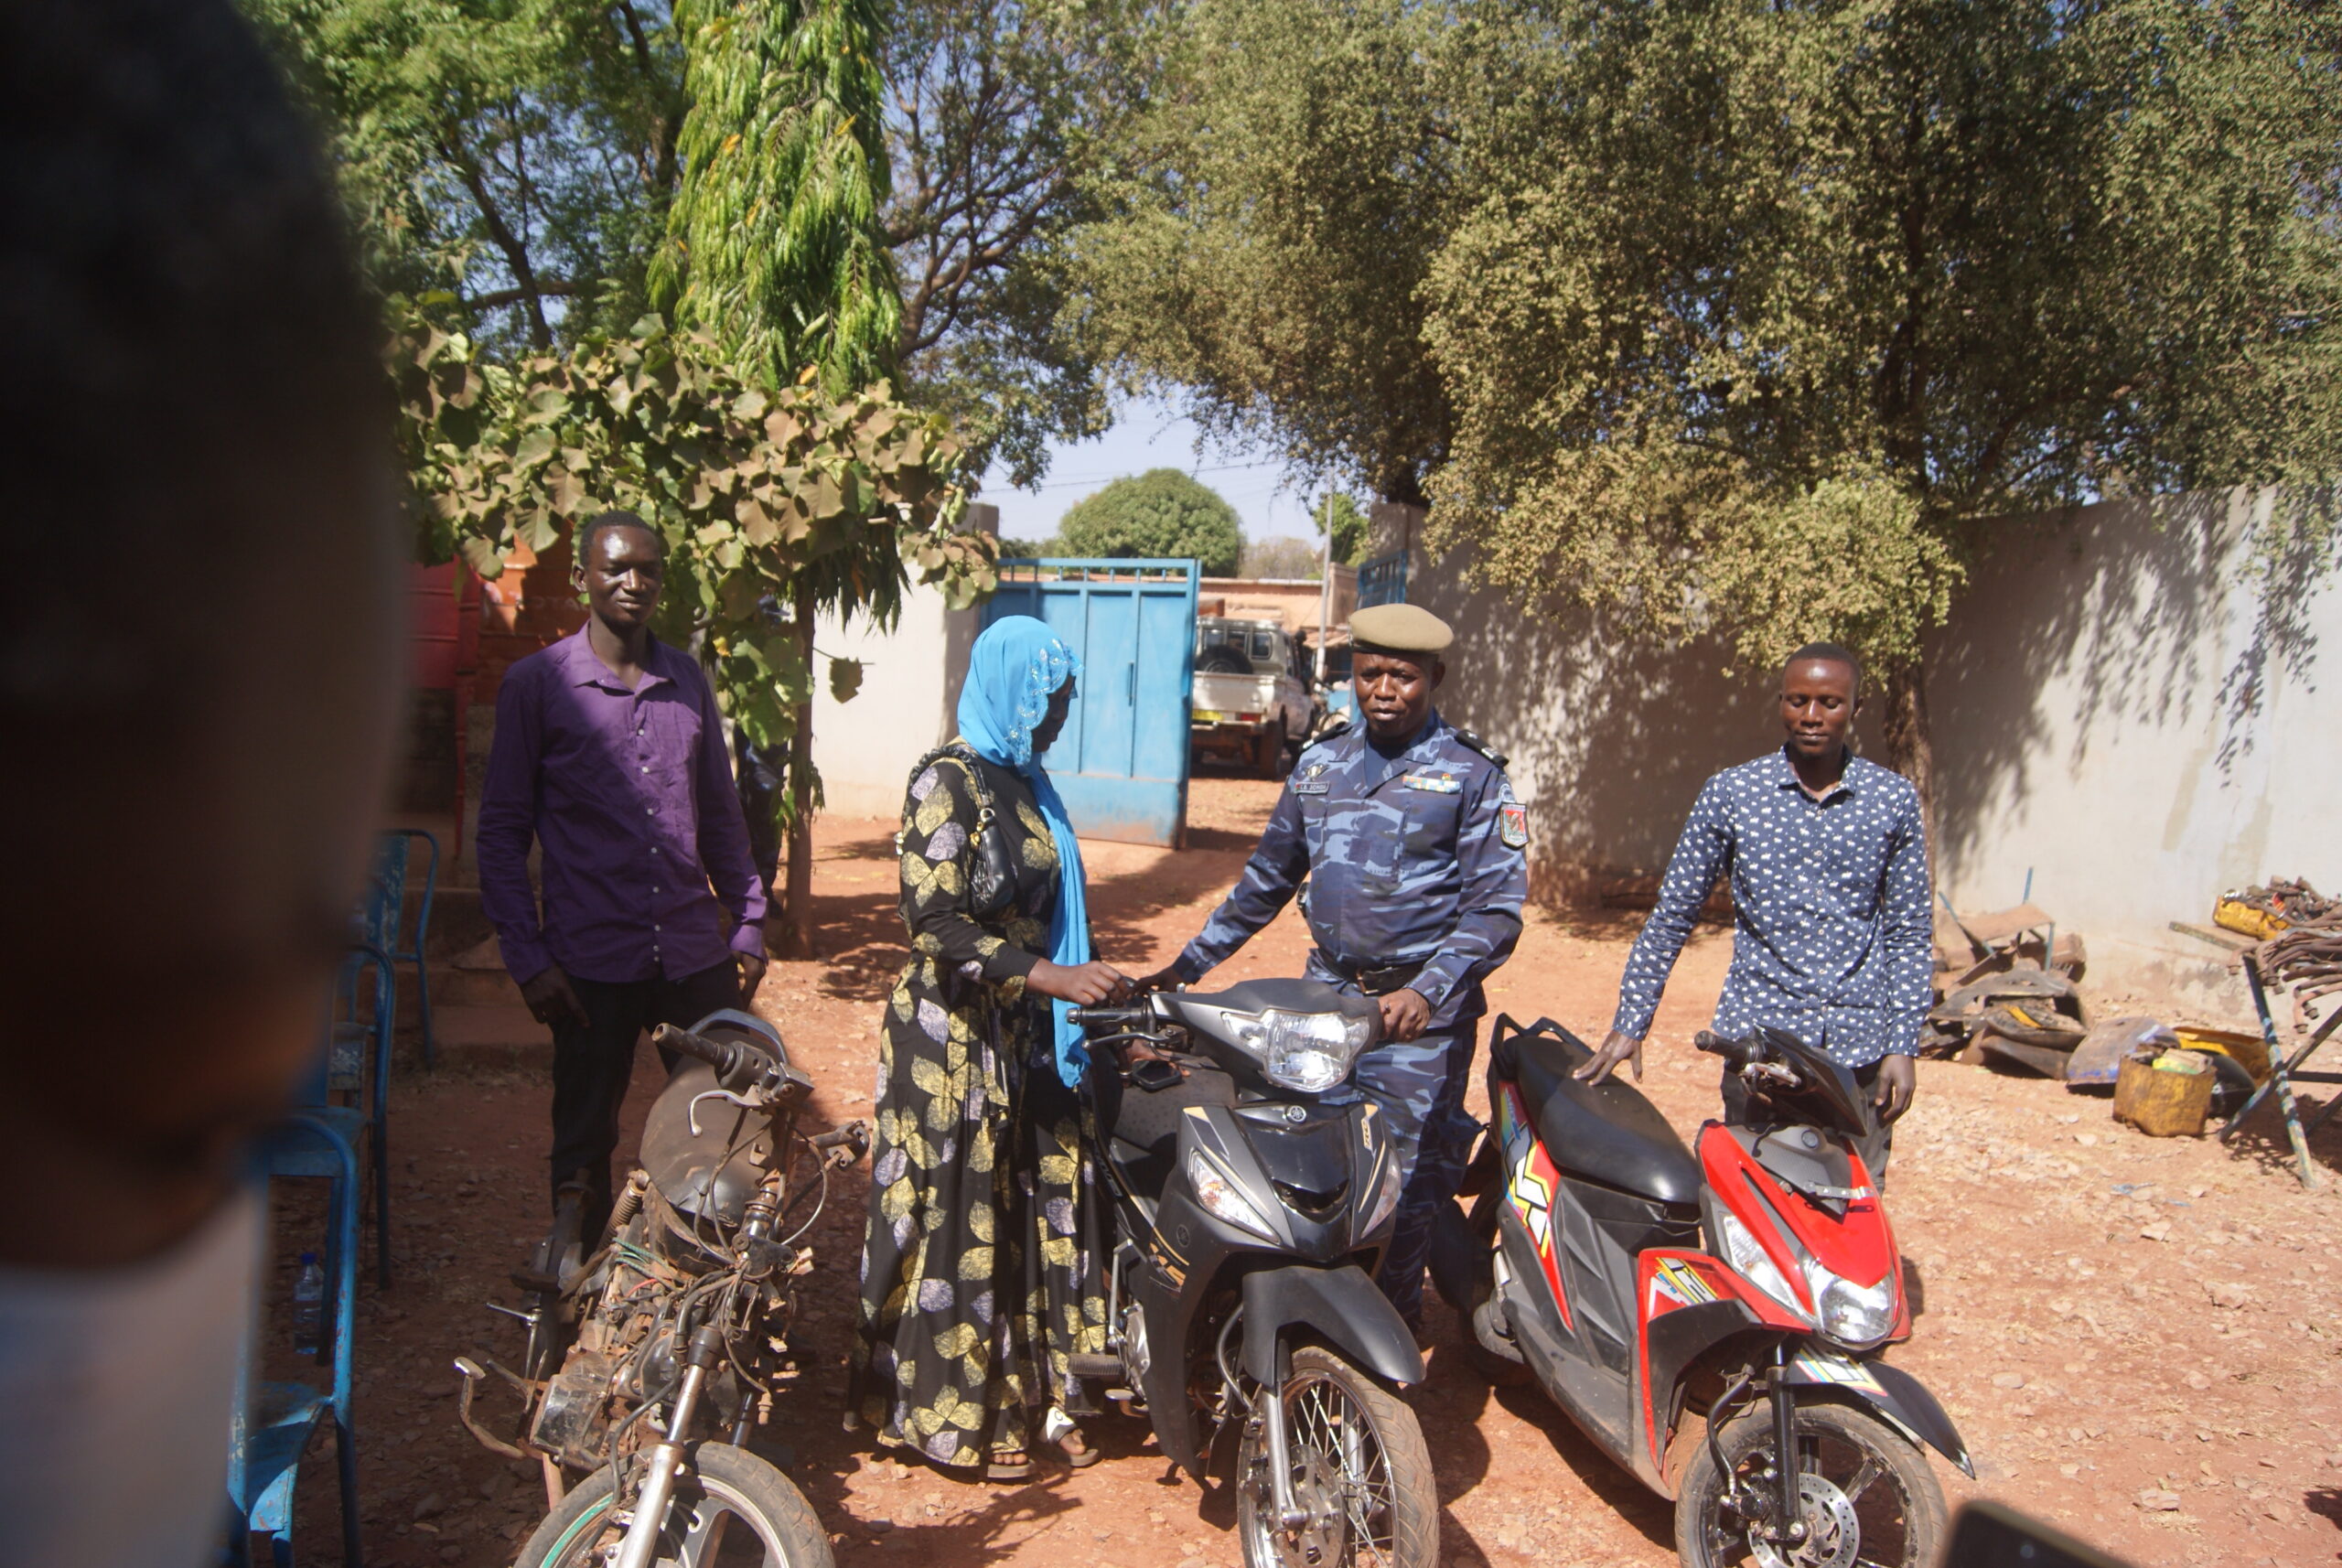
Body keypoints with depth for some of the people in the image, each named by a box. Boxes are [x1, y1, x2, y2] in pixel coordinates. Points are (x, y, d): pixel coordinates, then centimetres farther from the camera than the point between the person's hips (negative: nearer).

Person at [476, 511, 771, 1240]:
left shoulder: (687, 679, 9)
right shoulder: (537, 682, -2)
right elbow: (502, 830, -2)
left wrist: (748, 923, 10)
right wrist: (527, 957, -8)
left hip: (696, 952, 3)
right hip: (592, 961, -3)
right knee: (585, 1142, 11)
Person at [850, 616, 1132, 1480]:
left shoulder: (1026, 783, 12)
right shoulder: (947, 782, -14)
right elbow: (936, 923, -20)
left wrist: (1091, 990, 13)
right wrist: (1054, 978, -24)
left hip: (1027, 1031, 8)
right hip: (953, 1036, -8)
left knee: (1041, 1208, 11)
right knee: (960, 1219, 2)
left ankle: (1034, 1395, 24)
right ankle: (957, 1411, 17)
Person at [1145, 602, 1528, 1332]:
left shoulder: (1472, 773, -3)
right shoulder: (1321, 764, 12)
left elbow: (1497, 907, -8)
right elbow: (1267, 877, 20)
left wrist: (1429, 992, -21)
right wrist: (1190, 962, 17)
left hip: (1417, 1017, -4)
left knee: (1400, 1188, 0)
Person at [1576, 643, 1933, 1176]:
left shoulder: (1894, 800, 5)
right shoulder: (1732, 793, 1)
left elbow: (1909, 934, 8)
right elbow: (1671, 916, 4)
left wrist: (1903, 1047, 1)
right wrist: (1629, 1026, 0)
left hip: (1860, 1049, 1)